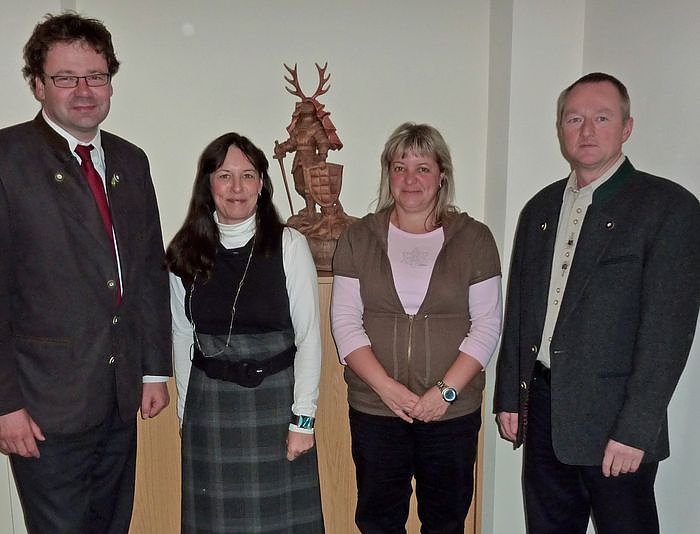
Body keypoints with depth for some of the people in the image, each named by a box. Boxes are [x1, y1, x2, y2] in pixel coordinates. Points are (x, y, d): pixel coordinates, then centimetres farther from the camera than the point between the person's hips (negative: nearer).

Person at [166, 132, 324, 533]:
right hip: (210, 406, 2)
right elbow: (182, 337, 7)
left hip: (275, 400, -2)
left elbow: (309, 338, -7)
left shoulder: (289, 246, -9)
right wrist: (186, 410, 9)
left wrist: (303, 418, -8)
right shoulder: (186, 252, 0)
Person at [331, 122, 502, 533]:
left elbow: (487, 325, -3)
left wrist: (446, 390, -13)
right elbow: (345, 321, -2)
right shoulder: (360, 238, 2)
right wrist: (386, 386, -13)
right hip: (375, 409, 1)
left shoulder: (474, 239, 0)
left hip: (453, 411, 0)